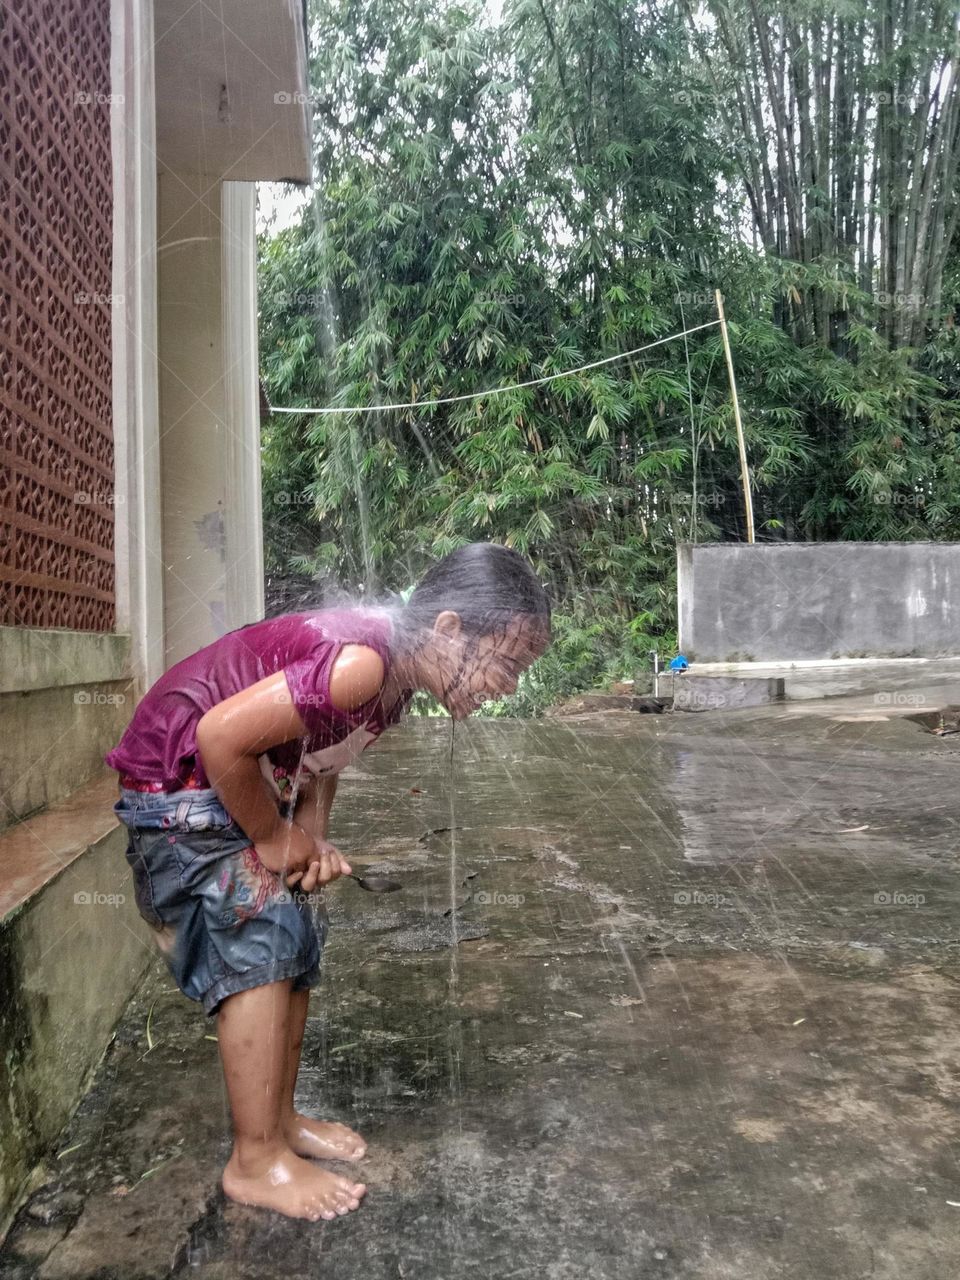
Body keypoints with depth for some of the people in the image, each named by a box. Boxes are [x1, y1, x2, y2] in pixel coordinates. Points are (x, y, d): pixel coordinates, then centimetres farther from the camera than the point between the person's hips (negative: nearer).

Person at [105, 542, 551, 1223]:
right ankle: (255, 1162, 5)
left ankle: (279, 1118, 26)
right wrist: (274, 841, -20)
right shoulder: (362, 662, -34)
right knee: (258, 949, -10)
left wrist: (311, 839, -6)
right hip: (179, 784, -9)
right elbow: (221, 737, -35)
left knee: (299, 942, 11)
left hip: (241, 784, 9)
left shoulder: (397, 672, -3)